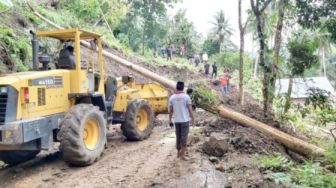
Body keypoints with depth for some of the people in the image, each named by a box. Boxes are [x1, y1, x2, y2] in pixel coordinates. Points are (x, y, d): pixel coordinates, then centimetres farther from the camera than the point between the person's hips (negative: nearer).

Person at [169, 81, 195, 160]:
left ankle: (179, 153, 24)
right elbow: (190, 109, -9)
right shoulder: (186, 96, -9)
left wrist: (170, 120, 13)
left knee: (178, 137, 14)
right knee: (184, 137, 1)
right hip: (185, 120, -3)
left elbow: (170, 110, 4)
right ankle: (182, 154, 0)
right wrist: (193, 119, 0)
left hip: (176, 120, 4)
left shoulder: (172, 97, 0)